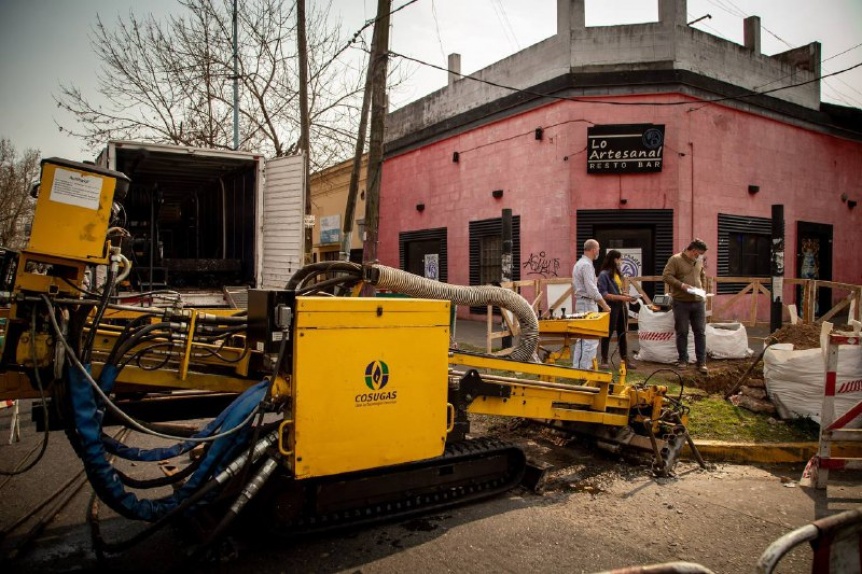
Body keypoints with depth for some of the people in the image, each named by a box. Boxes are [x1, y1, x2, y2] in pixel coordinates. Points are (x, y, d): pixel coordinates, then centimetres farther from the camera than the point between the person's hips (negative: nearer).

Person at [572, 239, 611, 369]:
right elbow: (592, 290, -21)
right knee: (591, 339, -7)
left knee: (581, 338, 13)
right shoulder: (587, 265, -16)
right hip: (588, 304, -10)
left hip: (580, 302, 10)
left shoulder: (578, 264, 15)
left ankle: (576, 368, 16)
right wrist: (605, 306, -14)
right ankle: (586, 369, -7)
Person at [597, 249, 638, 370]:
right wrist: (622, 298, -19)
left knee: (622, 333, 11)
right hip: (611, 308, -7)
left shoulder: (617, 273, 12)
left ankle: (625, 359, 18)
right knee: (608, 334, 1)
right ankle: (604, 360, 9)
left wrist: (627, 297, 0)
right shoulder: (604, 274, -11)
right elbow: (604, 294, -16)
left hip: (621, 307, 7)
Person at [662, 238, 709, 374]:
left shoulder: (699, 261, 12)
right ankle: (683, 360, 18)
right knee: (682, 332, 4)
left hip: (699, 302, 5)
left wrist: (702, 289, 11)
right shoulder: (675, 259, -7)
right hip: (681, 302, -5)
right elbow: (666, 276, -12)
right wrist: (682, 285, -20)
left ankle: (701, 362, 7)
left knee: (700, 332, 3)